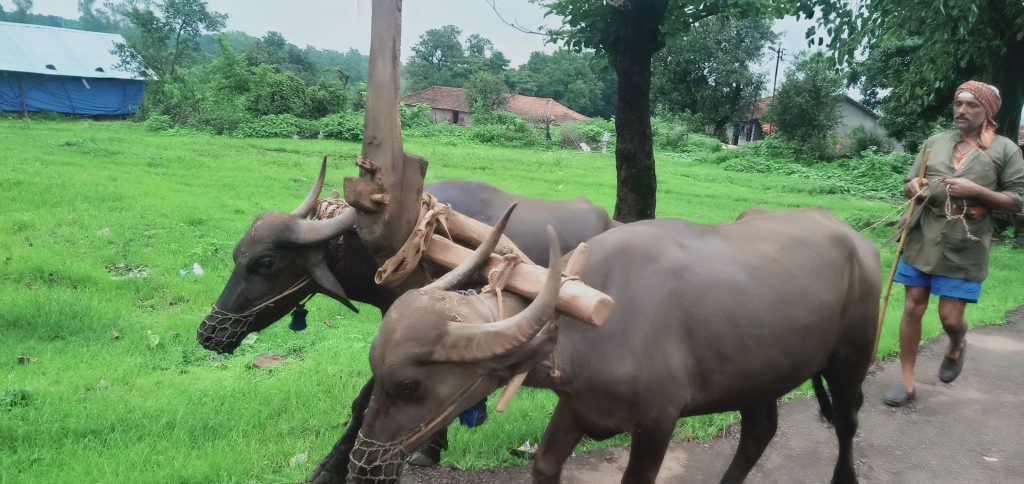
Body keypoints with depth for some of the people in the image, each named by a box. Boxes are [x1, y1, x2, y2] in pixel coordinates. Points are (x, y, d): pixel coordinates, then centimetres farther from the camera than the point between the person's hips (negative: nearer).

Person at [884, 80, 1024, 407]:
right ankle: (907, 382, 12)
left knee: (950, 317, 0)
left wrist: (975, 190, -17)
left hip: (964, 249, -3)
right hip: (922, 240, 3)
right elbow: (909, 185, 15)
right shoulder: (935, 142, 10)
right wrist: (913, 187, -9)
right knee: (913, 308, 3)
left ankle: (957, 346, 37)